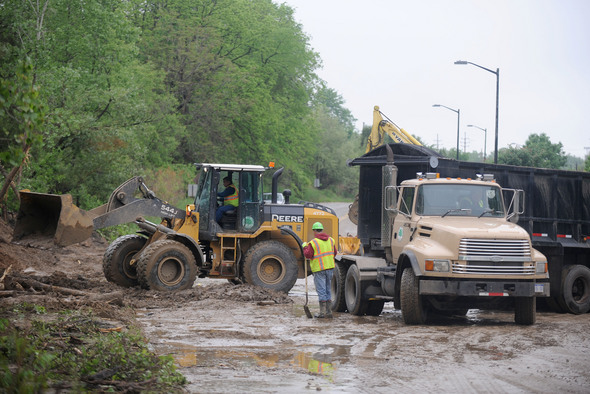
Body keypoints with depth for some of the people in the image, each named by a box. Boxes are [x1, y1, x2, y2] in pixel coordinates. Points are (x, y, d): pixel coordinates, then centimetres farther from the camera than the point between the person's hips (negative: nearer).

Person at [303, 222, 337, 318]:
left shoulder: (313, 242, -12)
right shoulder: (331, 240, 7)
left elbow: (308, 255, -11)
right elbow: (334, 253, 14)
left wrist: (305, 247, 5)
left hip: (319, 269, -5)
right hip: (330, 268, 5)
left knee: (321, 290, -2)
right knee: (328, 290, 14)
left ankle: (322, 312, -3)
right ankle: (329, 311, 15)